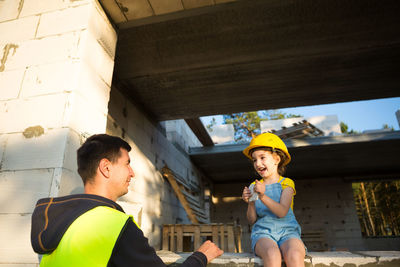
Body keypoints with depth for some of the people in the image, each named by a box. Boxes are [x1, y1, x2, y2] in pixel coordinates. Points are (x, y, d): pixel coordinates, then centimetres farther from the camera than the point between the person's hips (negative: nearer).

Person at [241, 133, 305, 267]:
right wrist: (250, 203, -12)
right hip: (263, 232, 1)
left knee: (294, 256, -35)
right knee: (272, 255, -34)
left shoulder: (286, 183, 6)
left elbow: (282, 212, -11)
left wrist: (263, 196, -25)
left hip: (287, 231, -1)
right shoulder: (255, 186, 12)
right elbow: (252, 220, 8)